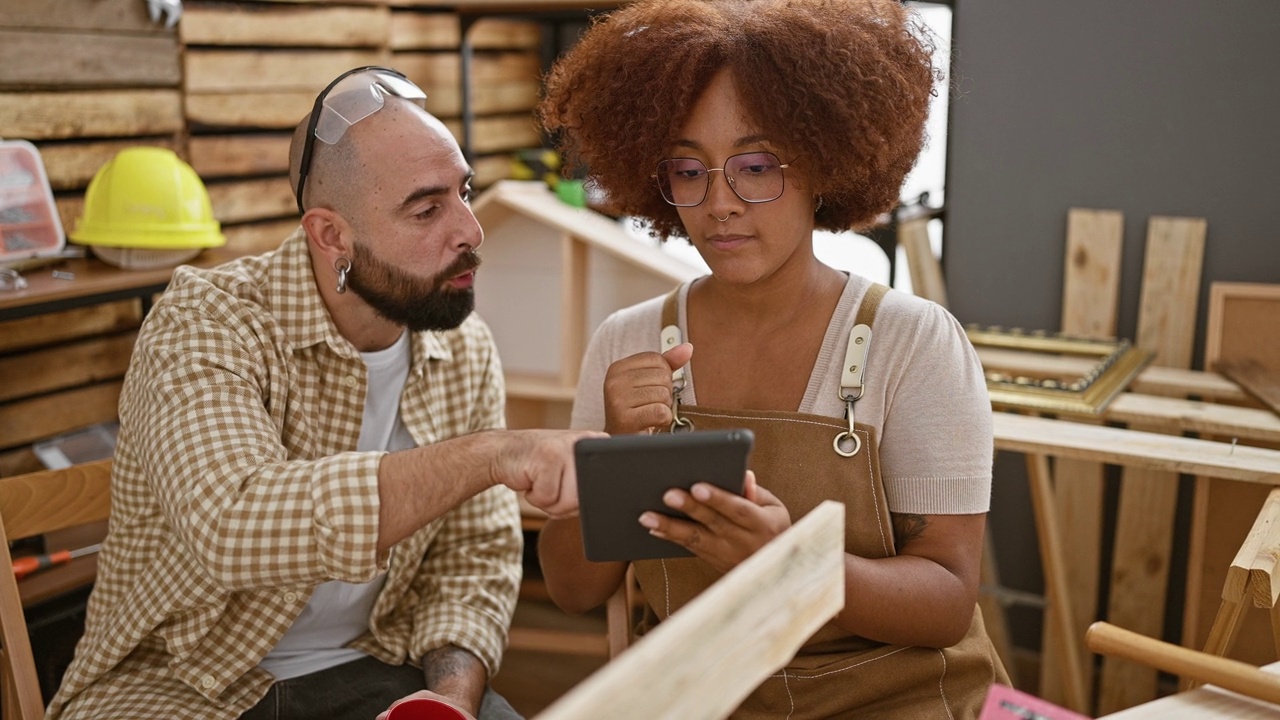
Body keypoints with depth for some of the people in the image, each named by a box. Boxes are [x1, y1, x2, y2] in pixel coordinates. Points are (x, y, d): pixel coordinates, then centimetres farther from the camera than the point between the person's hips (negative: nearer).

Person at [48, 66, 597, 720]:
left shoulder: (466, 352, -1)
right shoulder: (206, 323, -19)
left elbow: (477, 555, 3)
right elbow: (232, 526, -36)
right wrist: (487, 455, -42)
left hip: (368, 667, 3)